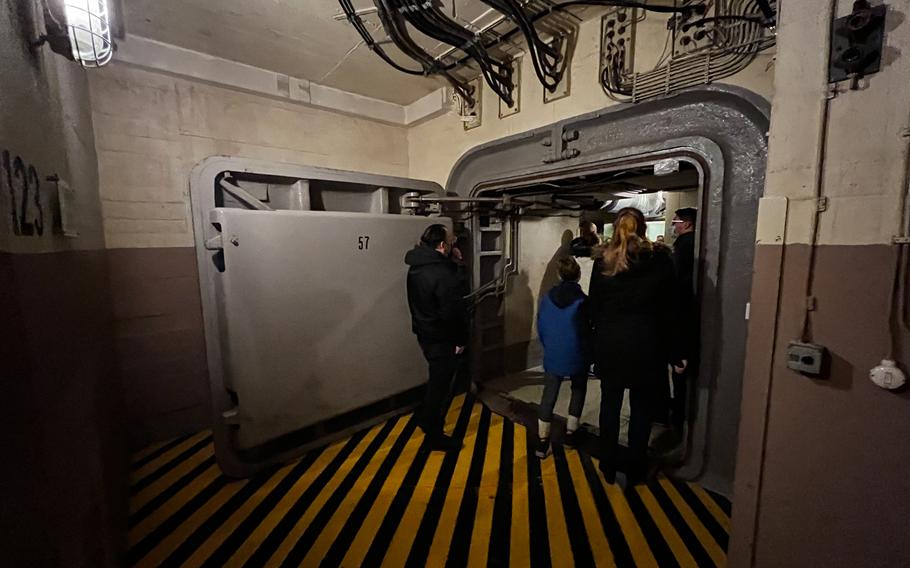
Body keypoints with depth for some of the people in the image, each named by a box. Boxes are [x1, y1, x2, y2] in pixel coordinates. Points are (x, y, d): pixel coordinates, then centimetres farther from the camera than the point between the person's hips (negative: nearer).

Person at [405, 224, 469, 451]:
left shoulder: (416, 267, 3)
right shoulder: (443, 274, -26)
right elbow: (453, 312, -26)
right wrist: (461, 340, -10)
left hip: (424, 333, 9)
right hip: (441, 338, -9)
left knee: (437, 381, 27)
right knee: (440, 385, 7)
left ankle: (426, 417, 44)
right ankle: (435, 436, 24)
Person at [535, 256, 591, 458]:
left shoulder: (547, 298, -4)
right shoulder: (582, 300, -14)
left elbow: (540, 328, 3)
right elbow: (587, 331, -8)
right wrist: (589, 354, 9)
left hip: (552, 356, 2)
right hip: (577, 357, -2)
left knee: (548, 396, 10)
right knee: (578, 391, 22)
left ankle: (542, 442, 12)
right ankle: (570, 434, 25)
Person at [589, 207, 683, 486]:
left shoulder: (603, 261, -2)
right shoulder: (660, 260, -5)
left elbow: (594, 307, 0)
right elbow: (669, 310, -3)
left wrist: (601, 337, 9)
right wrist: (672, 352, 4)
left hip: (609, 343, 1)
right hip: (645, 345, -1)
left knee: (610, 405, 14)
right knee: (642, 409, 13)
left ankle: (609, 467, 27)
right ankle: (635, 470, 26)